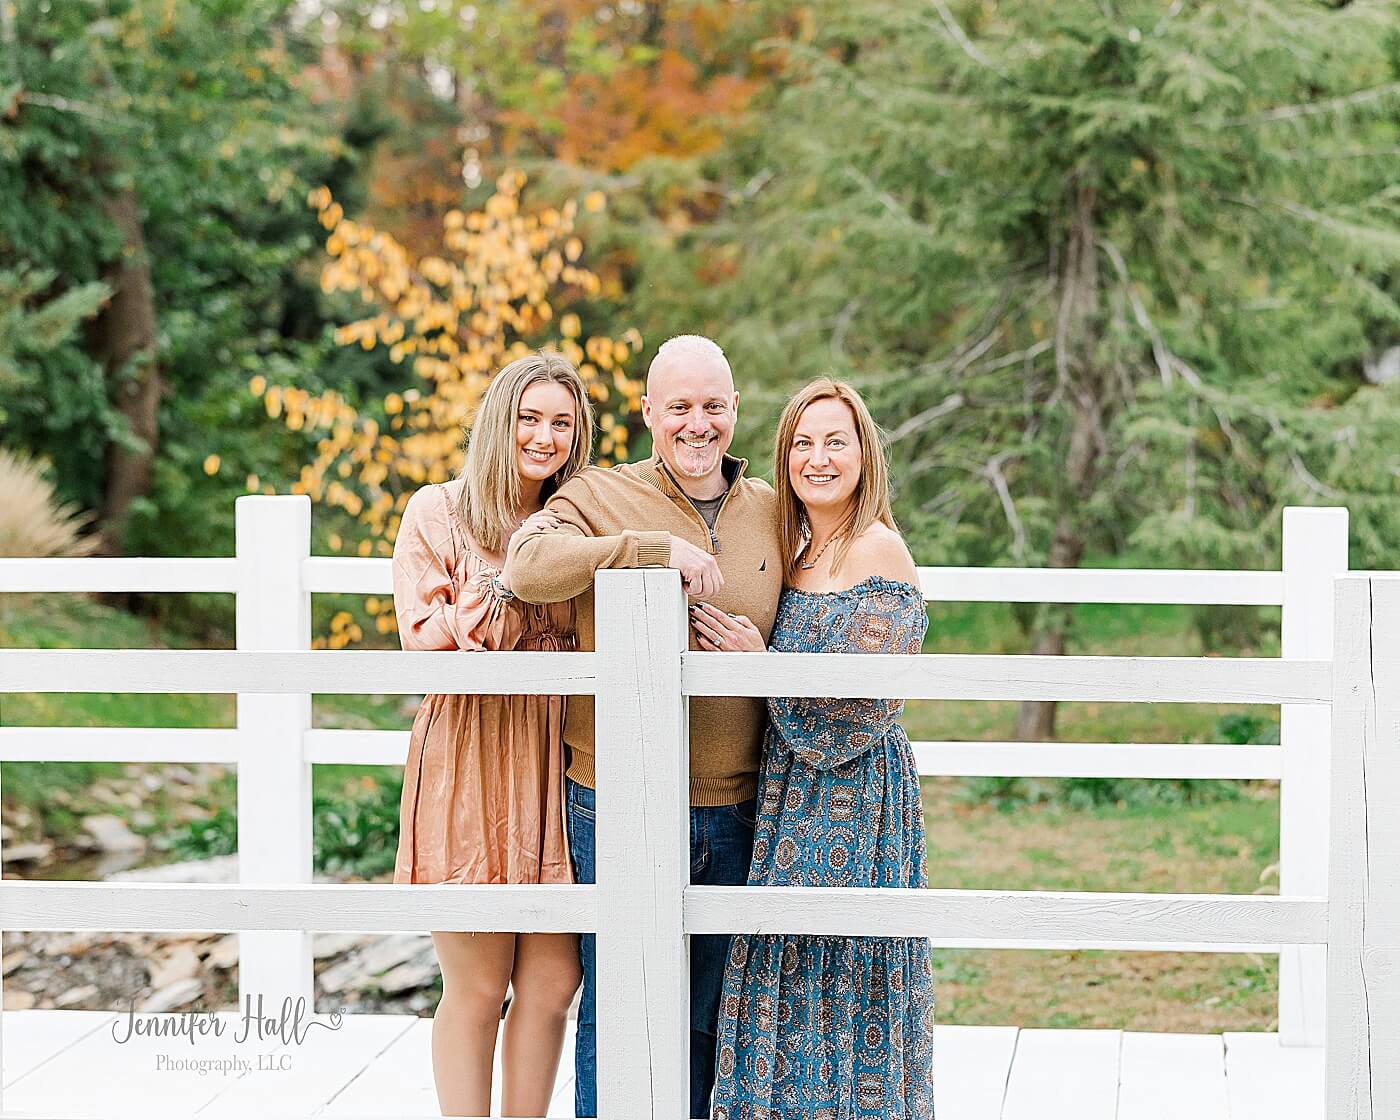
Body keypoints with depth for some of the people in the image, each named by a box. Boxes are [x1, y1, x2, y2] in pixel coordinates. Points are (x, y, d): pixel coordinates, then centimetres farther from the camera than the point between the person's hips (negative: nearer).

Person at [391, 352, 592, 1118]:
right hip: (468, 764, -4)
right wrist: (511, 574, -12)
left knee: (551, 985, 2)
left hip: (556, 764, 4)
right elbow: (424, 643, -7)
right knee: (476, 989, -2)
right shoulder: (437, 512, 1)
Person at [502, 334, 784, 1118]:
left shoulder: (773, 514, 10)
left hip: (734, 810, 4)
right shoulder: (601, 498, -4)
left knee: (705, 1012, 15)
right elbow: (529, 566, -23)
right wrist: (655, 546, -28)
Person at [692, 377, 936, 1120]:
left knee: (839, 983, -3)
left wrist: (761, 662, -15)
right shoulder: (800, 552, 13)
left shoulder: (878, 550, -13)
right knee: (792, 975, 11)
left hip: (853, 796, -8)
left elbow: (870, 700, -17)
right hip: (795, 795, 8)